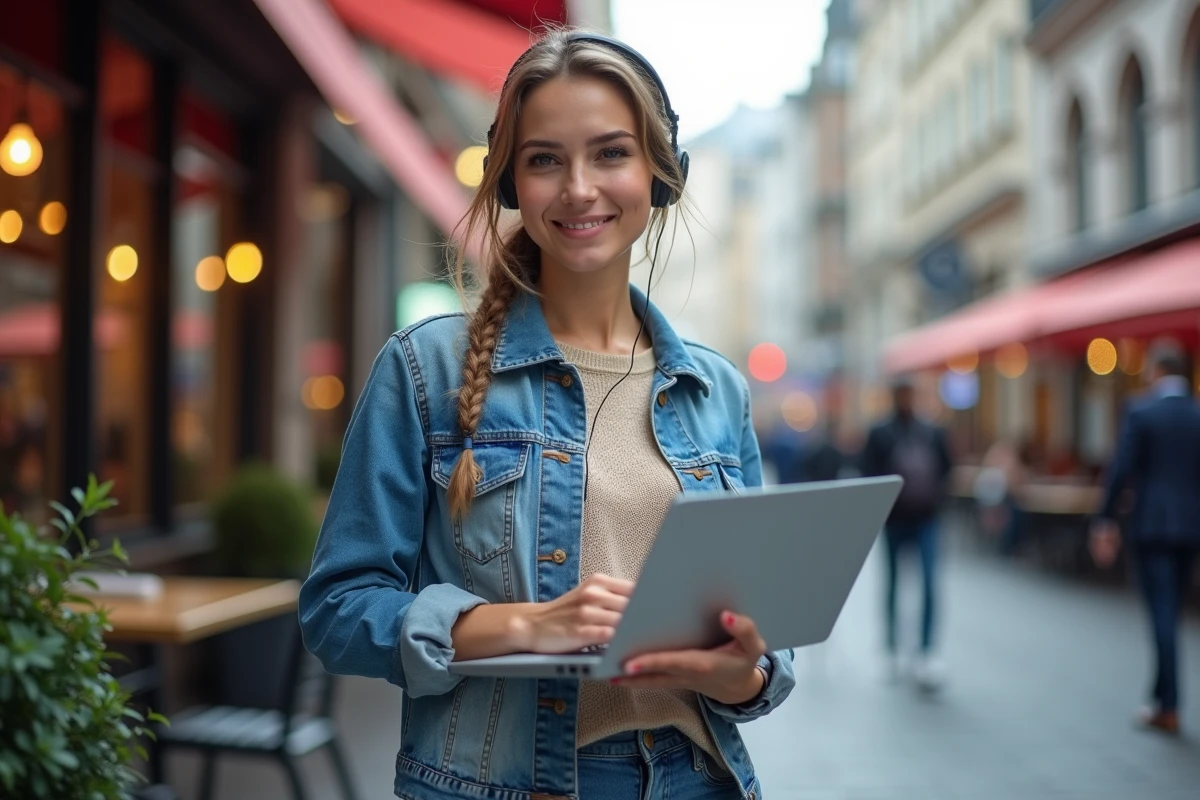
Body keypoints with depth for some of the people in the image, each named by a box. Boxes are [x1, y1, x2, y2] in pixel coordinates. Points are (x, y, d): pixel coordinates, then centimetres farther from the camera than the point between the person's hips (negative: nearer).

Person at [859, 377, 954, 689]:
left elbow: (946, 468, 12)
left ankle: (927, 651, -8)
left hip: (925, 518, 1)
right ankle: (893, 649, 23)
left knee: (930, 583, -10)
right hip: (895, 520, -1)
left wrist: (936, 496, -2)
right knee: (893, 584, 10)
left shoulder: (933, 433, 9)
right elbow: (870, 474, -5)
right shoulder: (880, 435, 0)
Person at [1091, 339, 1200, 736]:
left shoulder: (1140, 412, -7)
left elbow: (1121, 472, -10)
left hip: (1151, 525, -4)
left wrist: (1105, 521, -3)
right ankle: (1162, 695, 22)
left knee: (1162, 613, -3)